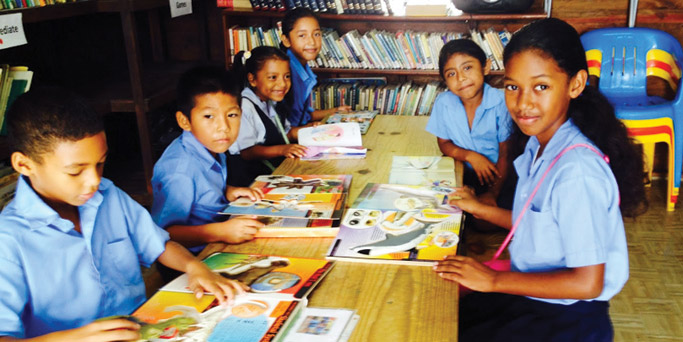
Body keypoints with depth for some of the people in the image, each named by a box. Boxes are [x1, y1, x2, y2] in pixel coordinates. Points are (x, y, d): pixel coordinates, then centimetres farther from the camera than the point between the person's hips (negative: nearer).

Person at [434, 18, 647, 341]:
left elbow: (587, 283, -26)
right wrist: (480, 208, 8)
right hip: (529, 294, 8)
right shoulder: (538, 146, -2)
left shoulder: (577, 171, -29)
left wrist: (494, 280, -22)